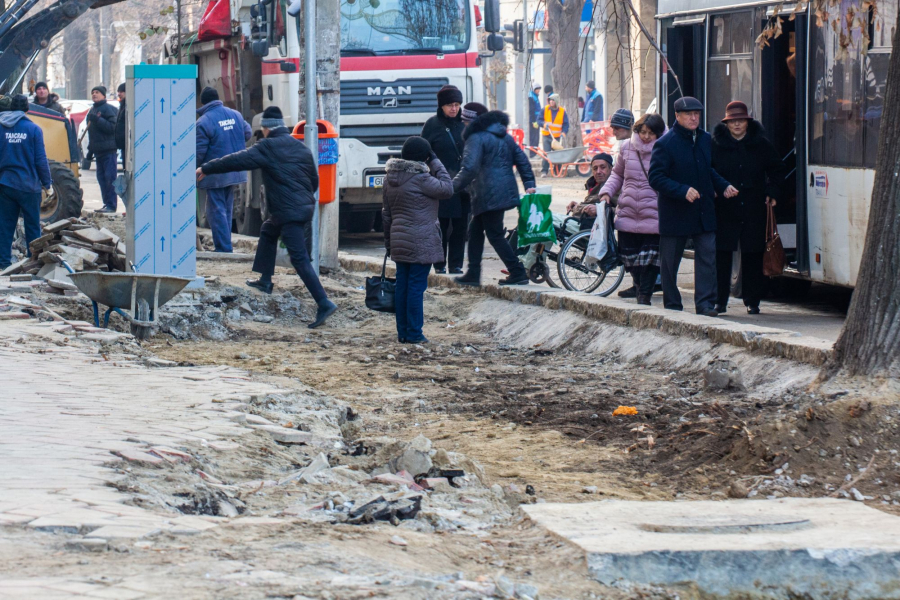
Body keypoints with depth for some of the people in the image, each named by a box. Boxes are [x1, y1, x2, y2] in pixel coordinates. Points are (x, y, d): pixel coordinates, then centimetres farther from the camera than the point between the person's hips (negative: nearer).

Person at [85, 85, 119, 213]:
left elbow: (112, 127, -18)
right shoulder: (92, 110, 20)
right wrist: (90, 149, 24)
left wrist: (97, 119, -24)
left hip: (109, 150, -9)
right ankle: (107, 203, 13)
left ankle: (111, 205, -8)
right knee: (101, 178, 9)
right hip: (98, 150, 9)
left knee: (109, 177, -9)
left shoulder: (108, 109, -8)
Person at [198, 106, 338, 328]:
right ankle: (265, 281, 36)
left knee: (300, 259, -11)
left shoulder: (267, 147, -9)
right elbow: (314, 179, 17)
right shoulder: (300, 147, 12)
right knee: (268, 232, 30)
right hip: (305, 206, 9)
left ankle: (324, 303, -18)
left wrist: (206, 169, -1)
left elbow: (237, 160, -9)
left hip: (288, 212, -9)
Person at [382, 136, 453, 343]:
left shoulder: (391, 177, 10)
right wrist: (436, 162, -2)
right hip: (420, 242, -7)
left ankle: (402, 332, 15)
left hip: (398, 239, 7)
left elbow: (387, 213, 16)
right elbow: (447, 189, -7)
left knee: (402, 285, 10)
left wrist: (388, 240, 23)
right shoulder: (420, 178, -15)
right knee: (416, 286, -3)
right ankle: (414, 334, -1)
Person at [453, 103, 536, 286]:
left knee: (495, 235, -3)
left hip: (488, 195, -9)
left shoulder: (476, 138, -10)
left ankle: (518, 272, -7)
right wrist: (529, 184, 15)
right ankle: (473, 274, 16)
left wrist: (452, 186, -11)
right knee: (475, 230, 16)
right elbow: (522, 160, 15)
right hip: (506, 193, 9)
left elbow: (469, 168, -20)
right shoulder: (505, 137, 17)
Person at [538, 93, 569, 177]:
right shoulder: (545, 109, 3)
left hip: (557, 137, 0)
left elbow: (566, 124, 2)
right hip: (546, 135, 0)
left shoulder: (562, 111, 2)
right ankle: (544, 171, -8)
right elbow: (539, 120, 3)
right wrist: (544, 124, -19)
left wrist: (563, 132, -16)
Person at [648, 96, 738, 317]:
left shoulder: (705, 140, 9)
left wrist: (723, 186, 5)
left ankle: (705, 303, -6)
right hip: (675, 213, -4)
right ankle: (672, 305, 16)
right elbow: (656, 178, -15)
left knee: (707, 257, -6)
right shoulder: (665, 144, -10)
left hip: (703, 212, 4)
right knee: (670, 262, 5)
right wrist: (683, 191, -26)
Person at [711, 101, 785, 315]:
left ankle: (752, 301, 12)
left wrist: (772, 192, 5)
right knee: (721, 256, -3)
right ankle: (720, 300, 5)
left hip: (754, 210, 1)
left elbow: (777, 169, 17)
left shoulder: (761, 144, 6)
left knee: (753, 257, 4)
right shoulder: (716, 144, 2)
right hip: (724, 211, -1)